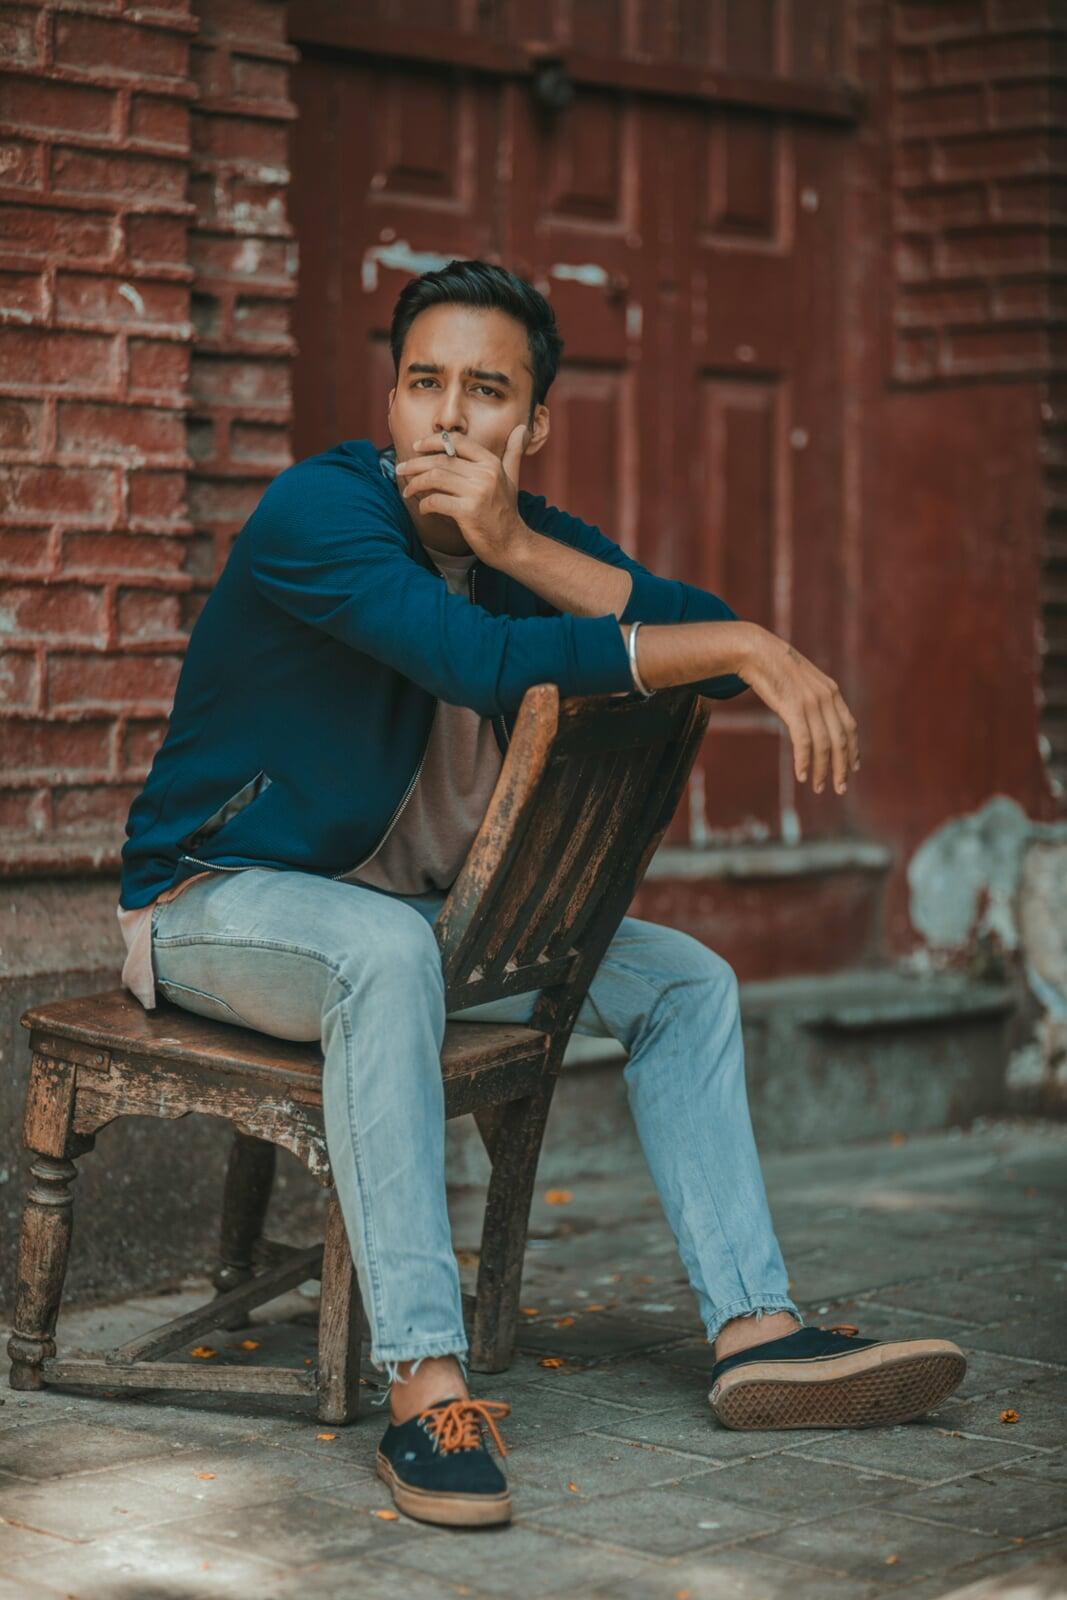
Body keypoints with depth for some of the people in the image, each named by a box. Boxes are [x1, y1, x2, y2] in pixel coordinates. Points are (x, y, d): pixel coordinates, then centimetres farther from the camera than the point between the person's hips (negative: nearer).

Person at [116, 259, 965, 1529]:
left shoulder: (539, 540, 1)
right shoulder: (319, 507, -21)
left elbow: (709, 636, -16)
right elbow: (486, 661, -37)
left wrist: (519, 547, -28)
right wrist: (750, 650, -37)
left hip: (413, 913, 8)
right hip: (216, 898, -7)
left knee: (684, 981, 0)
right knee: (385, 948, -40)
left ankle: (754, 1331, -5)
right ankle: (424, 1385, -41)